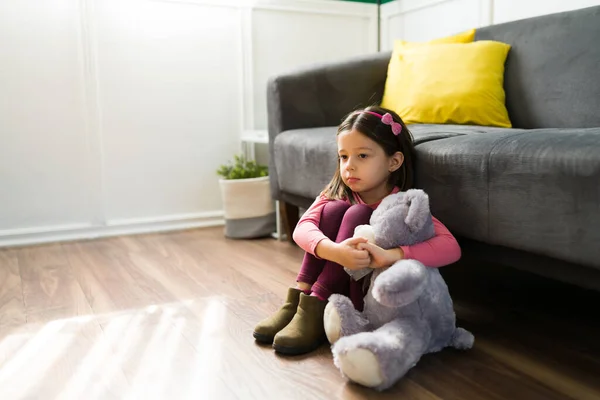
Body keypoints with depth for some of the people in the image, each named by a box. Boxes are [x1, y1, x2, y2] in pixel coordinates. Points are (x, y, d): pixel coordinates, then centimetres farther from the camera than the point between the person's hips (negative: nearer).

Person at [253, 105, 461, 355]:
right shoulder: (337, 194, -5)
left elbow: (451, 248, -29)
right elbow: (302, 229, -23)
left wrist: (389, 255, -43)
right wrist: (335, 251, -43)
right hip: (333, 286, 3)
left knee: (358, 213, -23)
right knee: (334, 209, -19)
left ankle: (315, 308, -27)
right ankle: (298, 299, -19)